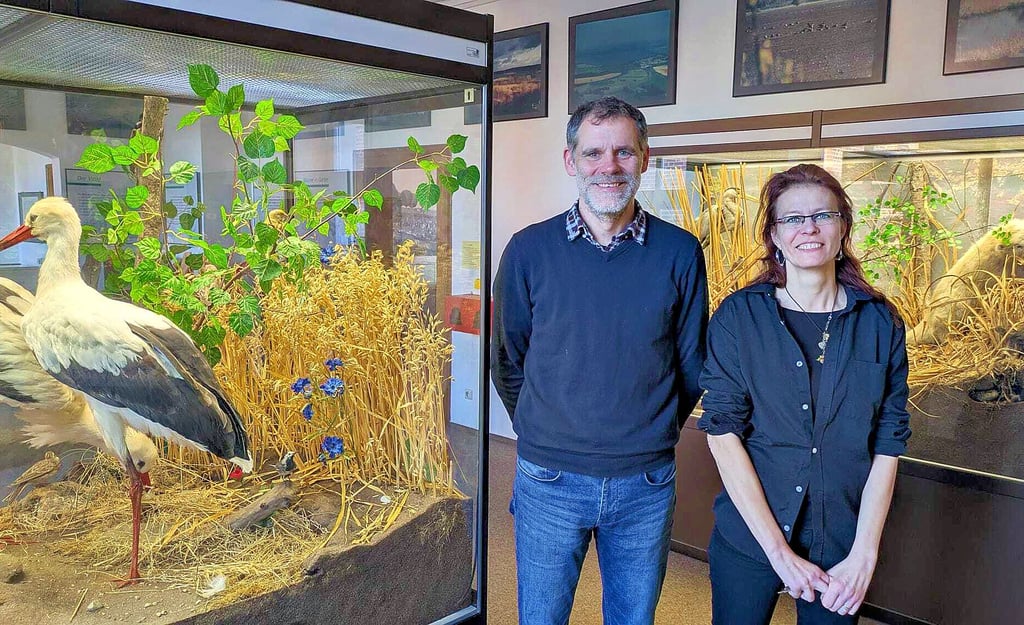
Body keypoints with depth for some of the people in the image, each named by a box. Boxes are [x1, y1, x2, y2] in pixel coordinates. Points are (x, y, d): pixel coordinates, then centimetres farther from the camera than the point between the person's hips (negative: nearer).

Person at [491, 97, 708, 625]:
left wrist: (652, 437, 7)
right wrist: (543, 438, 7)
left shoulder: (679, 252, -5)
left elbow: (692, 363, 5)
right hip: (550, 481, 0)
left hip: (646, 483, 1)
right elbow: (508, 361, 4)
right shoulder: (529, 250, -7)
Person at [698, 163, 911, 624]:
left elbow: (887, 445, -2)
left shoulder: (881, 323, -2)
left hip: (842, 545, 2)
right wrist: (779, 550, -15)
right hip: (748, 536, -1)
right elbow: (723, 433, -12)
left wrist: (864, 555, -9)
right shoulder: (738, 316, -7)